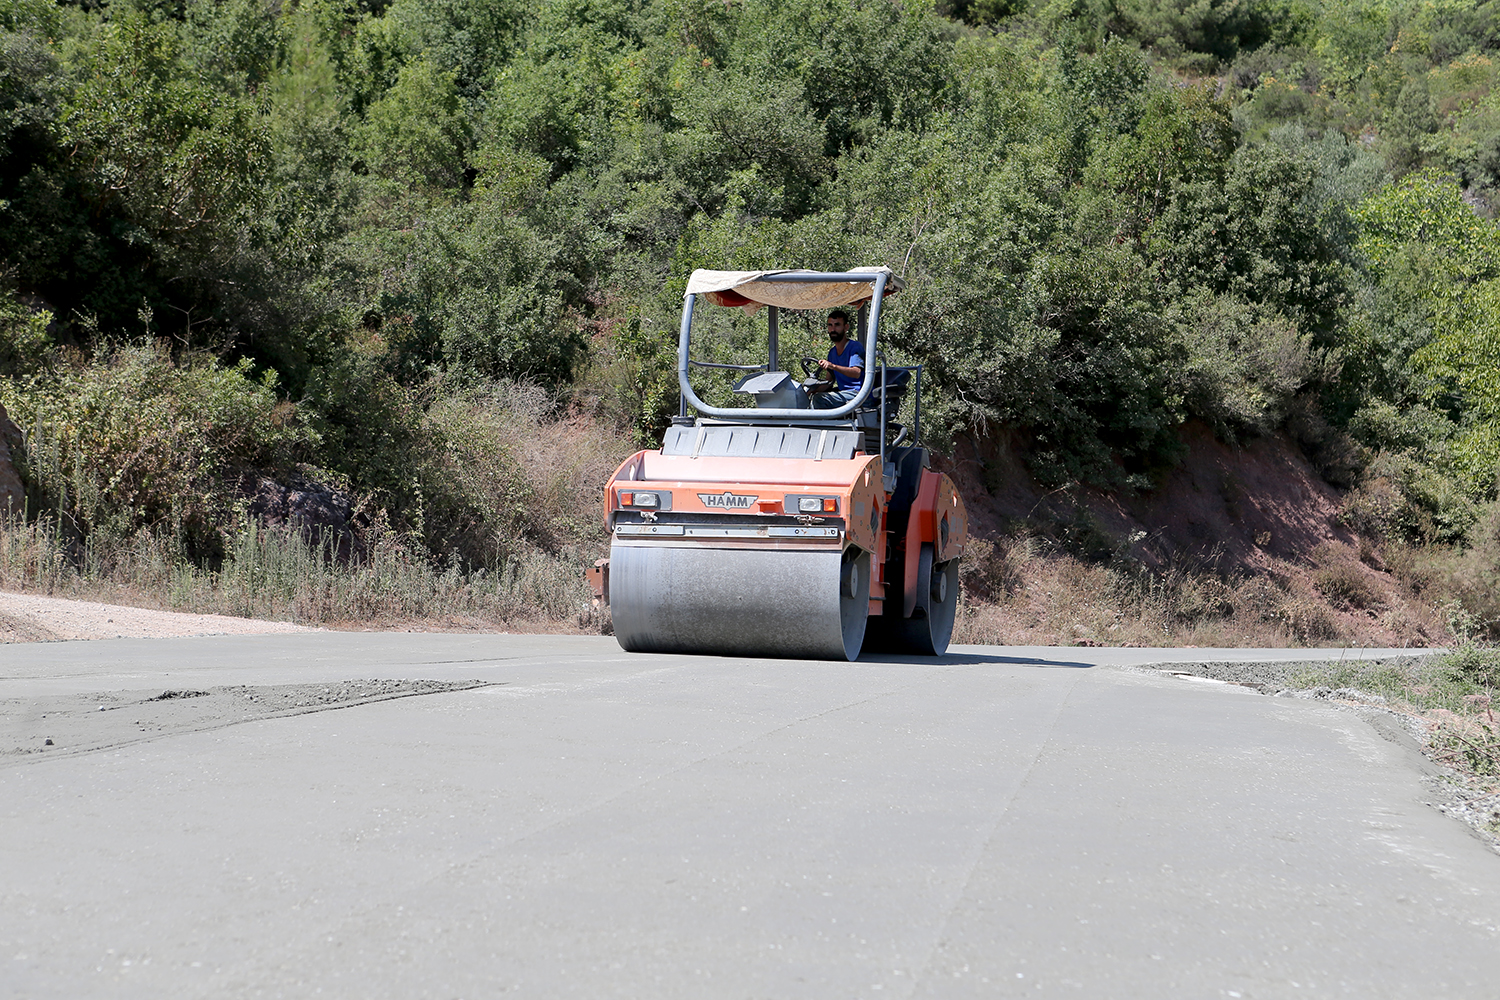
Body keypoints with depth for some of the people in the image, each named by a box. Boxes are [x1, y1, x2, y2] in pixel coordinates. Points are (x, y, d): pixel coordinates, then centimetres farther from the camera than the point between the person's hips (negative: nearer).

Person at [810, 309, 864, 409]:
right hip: (843, 391, 9)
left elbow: (856, 373, -24)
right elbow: (830, 378, 18)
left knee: (819, 398, -24)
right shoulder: (832, 352, 18)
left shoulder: (855, 346, -8)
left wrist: (833, 366, -37)